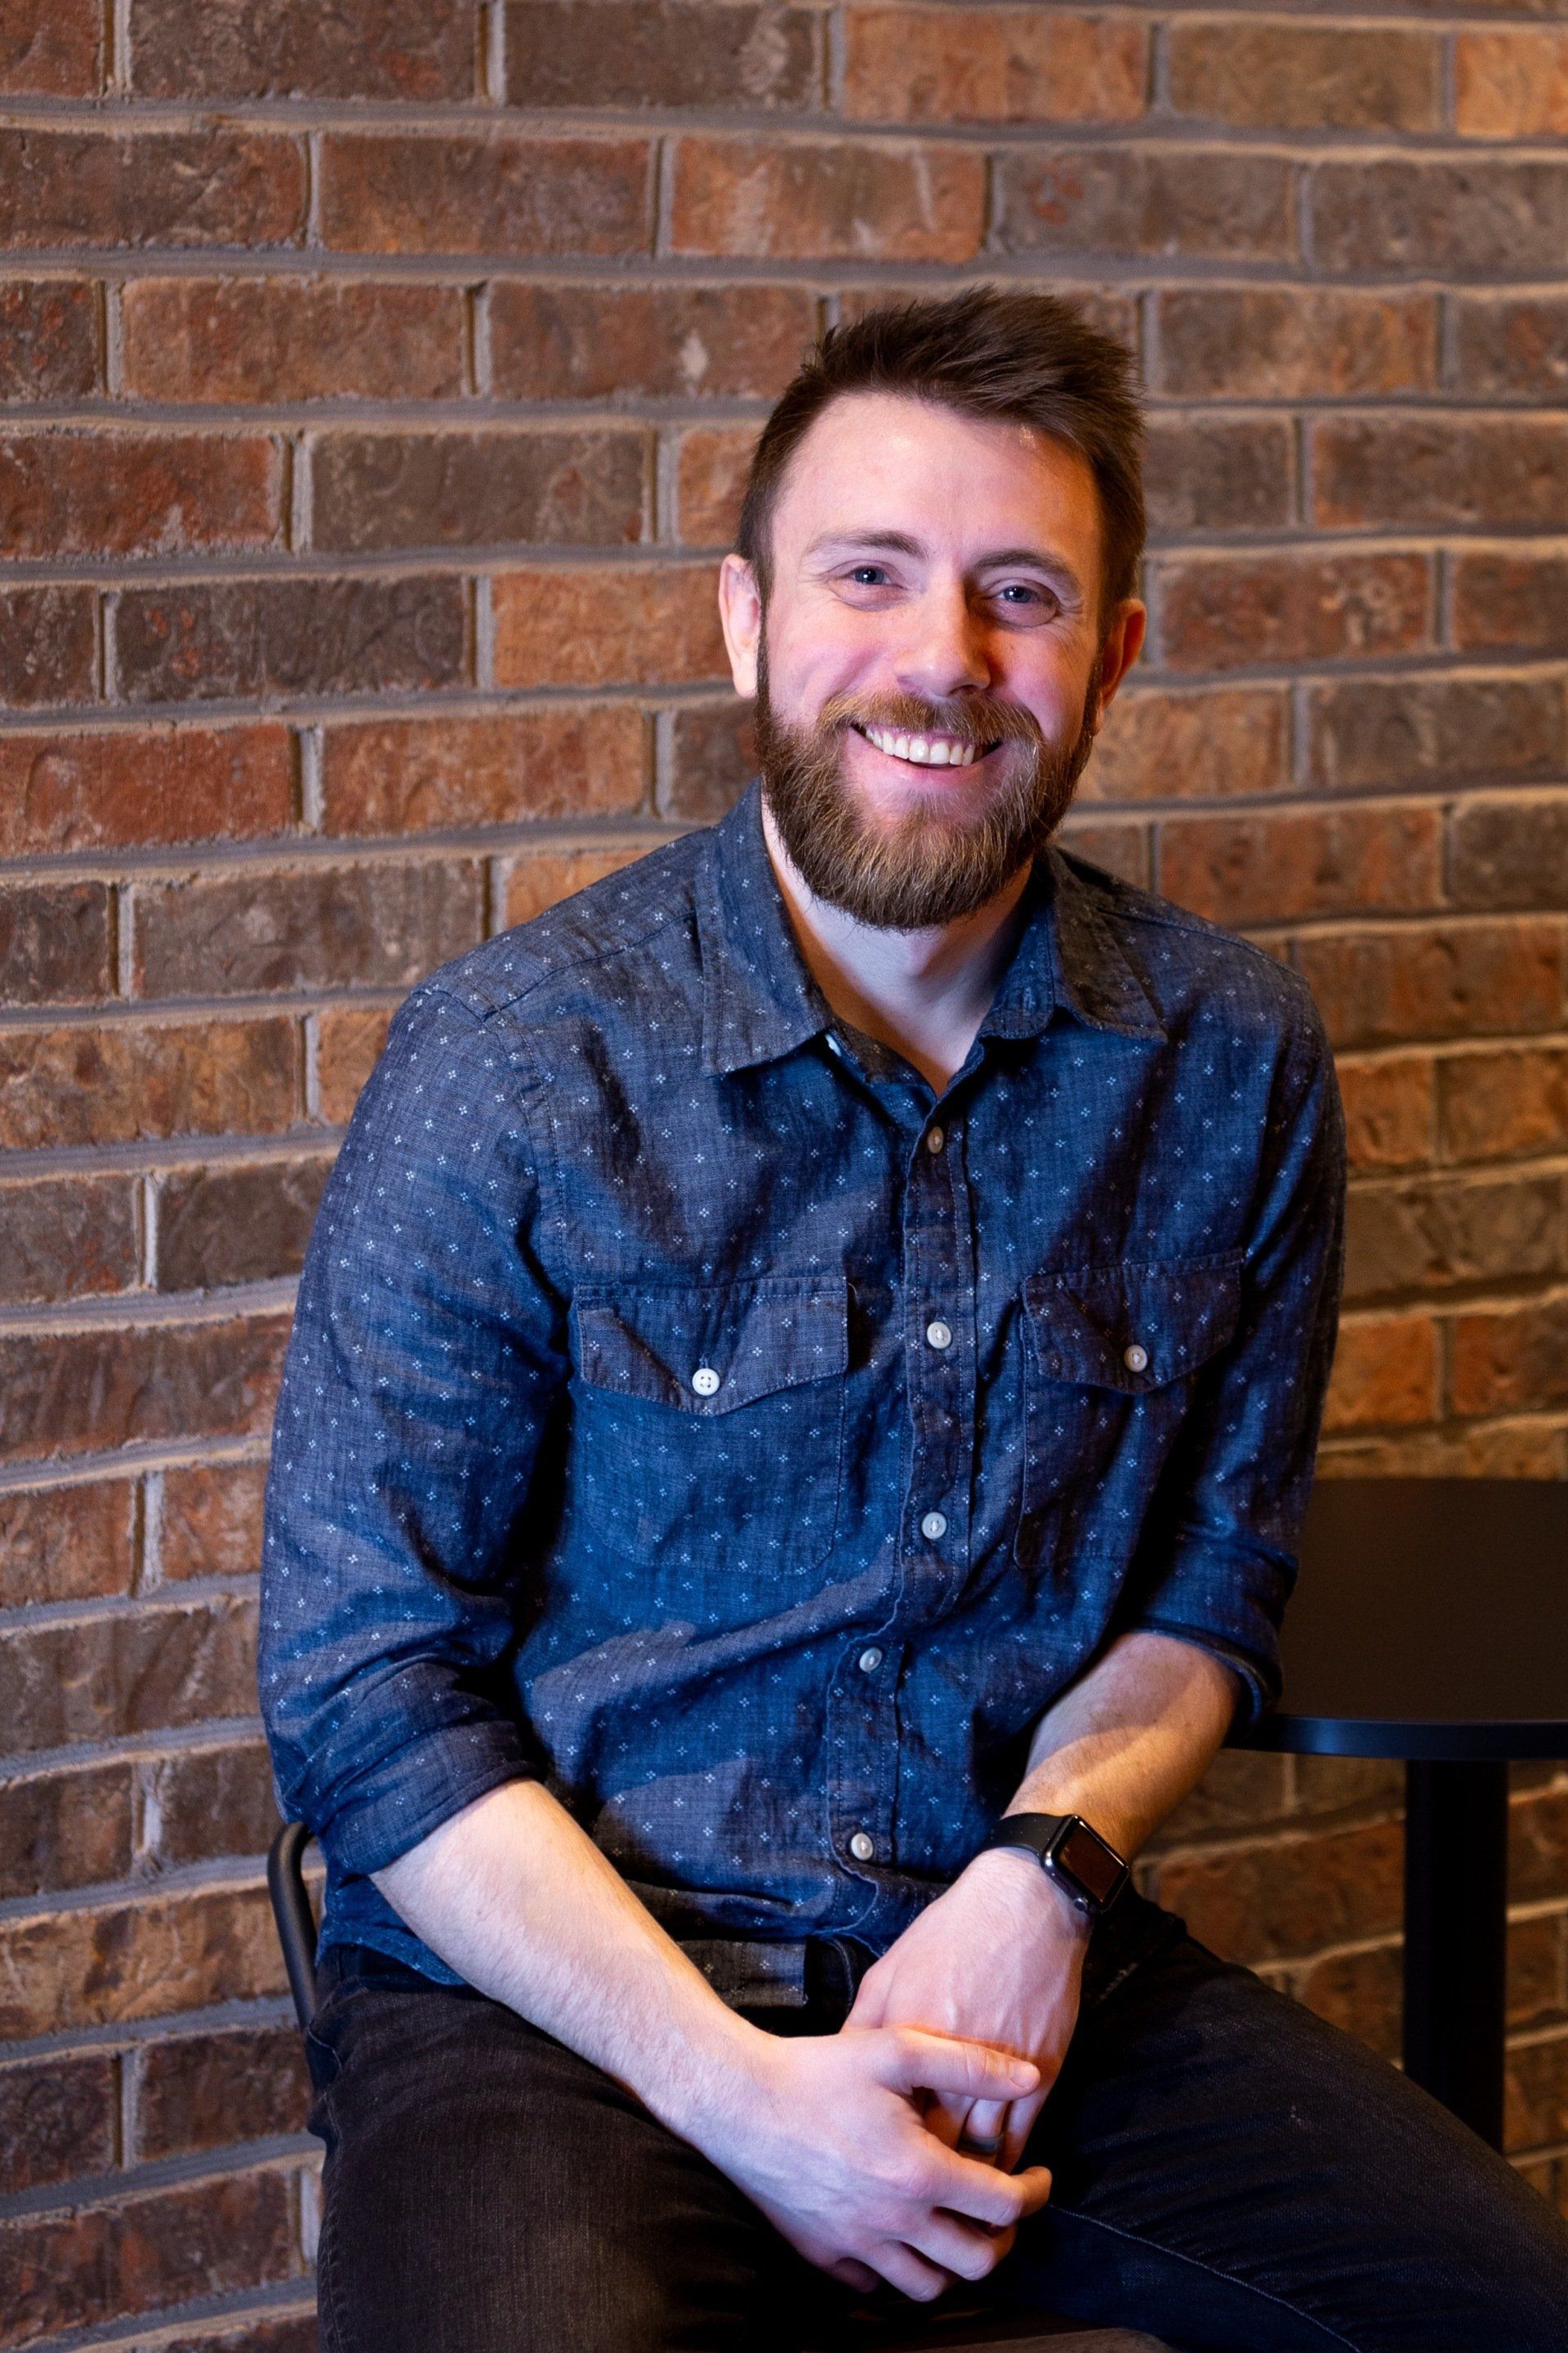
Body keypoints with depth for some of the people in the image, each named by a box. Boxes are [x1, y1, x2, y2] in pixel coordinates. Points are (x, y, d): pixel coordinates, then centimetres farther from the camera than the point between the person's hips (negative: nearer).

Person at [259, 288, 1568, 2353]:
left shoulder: (1231, 1062, 3)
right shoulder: (507, 1072, -8)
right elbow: (369, 1699, -7)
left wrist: (1051, 1859, -8)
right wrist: (736, 2091, -15)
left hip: (1026, 1970, 4)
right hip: (566, 1994, -3)